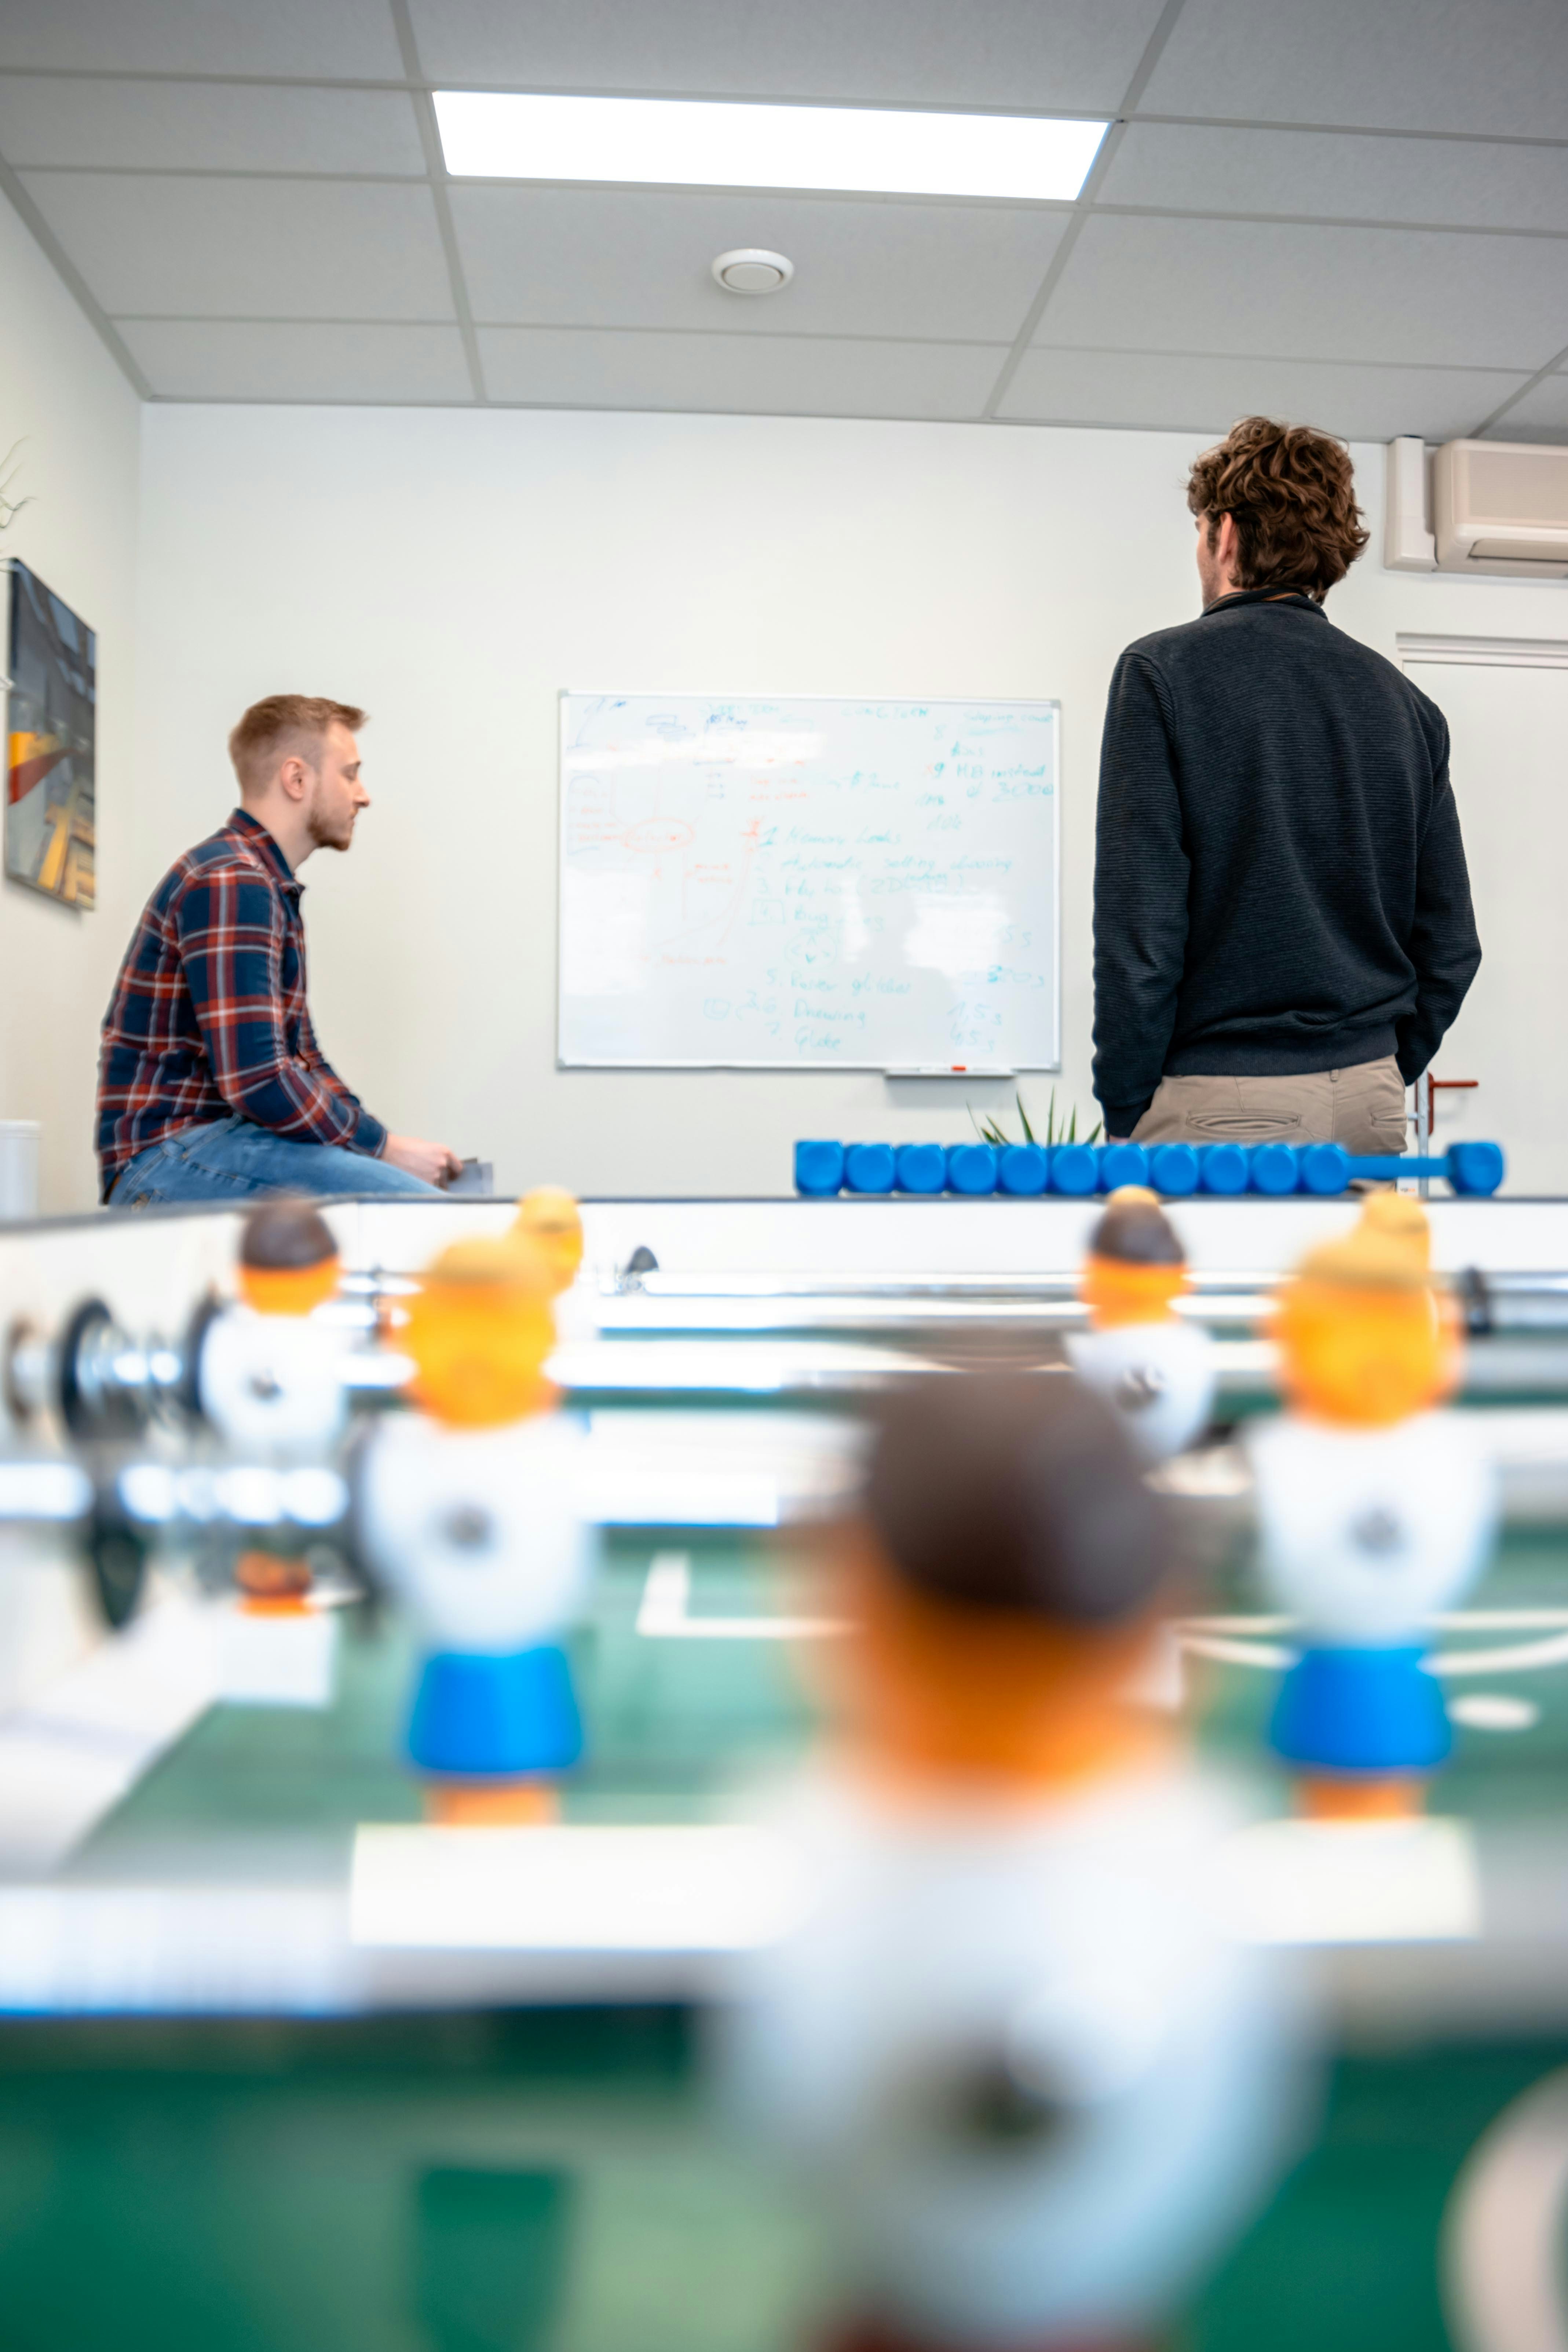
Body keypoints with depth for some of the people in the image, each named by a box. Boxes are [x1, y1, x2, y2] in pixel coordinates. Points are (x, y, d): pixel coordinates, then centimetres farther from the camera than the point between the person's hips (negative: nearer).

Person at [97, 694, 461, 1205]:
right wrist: (384, 1147, -12)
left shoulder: (273, 889, 20)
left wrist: (385, 1142, 7)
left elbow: (300, 1062, 22)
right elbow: (257, 1081, -23)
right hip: (167, 1159, -10)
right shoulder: (230, 882, -14)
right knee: (412, 1202, -28)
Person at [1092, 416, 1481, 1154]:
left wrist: (1125, 1107, -6)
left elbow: (1138, 926, -12)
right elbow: (1450, 943, 10)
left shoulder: (1163, 672, -5)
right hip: (1367, 1101, 6)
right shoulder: (1404, 701, 10)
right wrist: (1383, 1076, 18)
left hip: (1220, 1098, -5)